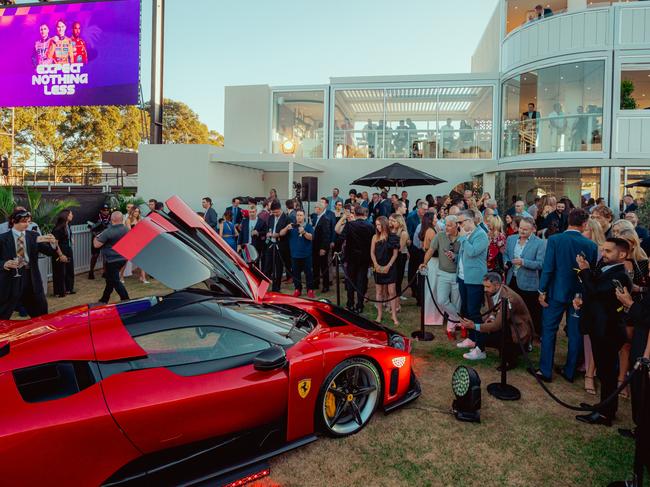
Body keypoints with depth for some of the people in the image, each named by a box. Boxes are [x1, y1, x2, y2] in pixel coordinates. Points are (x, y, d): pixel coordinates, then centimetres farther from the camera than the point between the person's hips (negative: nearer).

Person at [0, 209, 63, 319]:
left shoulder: (34, 236, 6)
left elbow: (49, 252, 1)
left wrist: (53, 243, -20)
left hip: (31, 278, 3)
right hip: (11, 278, -2)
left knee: (41, 315, 13)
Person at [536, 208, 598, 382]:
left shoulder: (554, 240, -13)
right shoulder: (591, 245, -6)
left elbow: (547, 268, -14)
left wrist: (542, 291, -5)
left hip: (556, 292, -2)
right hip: (580, 295, 2)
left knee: (549, 331, 8)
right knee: (575, 333, 13)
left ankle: (545, 371, 12)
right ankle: (570, 371, 24)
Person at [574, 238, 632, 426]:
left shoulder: (620, 277, -19)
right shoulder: (604, 271, 10)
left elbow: (596, 292, -28)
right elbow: (594, 294, 19)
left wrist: (585, 270, -19)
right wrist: (581, 300, 1)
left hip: (608, 332, -9)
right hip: (598, 328, 9)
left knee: (607, 372, 3)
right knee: (604, 371, 19)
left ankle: (605, 414, 16)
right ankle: (604, 407, 33)